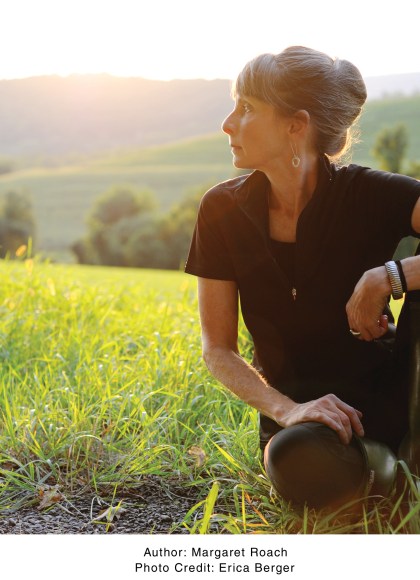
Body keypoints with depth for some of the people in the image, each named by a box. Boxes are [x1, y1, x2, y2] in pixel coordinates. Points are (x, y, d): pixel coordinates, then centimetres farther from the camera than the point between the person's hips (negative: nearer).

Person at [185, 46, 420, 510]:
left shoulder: (371, 197, -15)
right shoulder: (223, 210, -6)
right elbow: (218, 348, -5)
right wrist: (286, 410, -21)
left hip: (378, 400, -1)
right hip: (290, 405, 1)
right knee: (307, 469, -36)